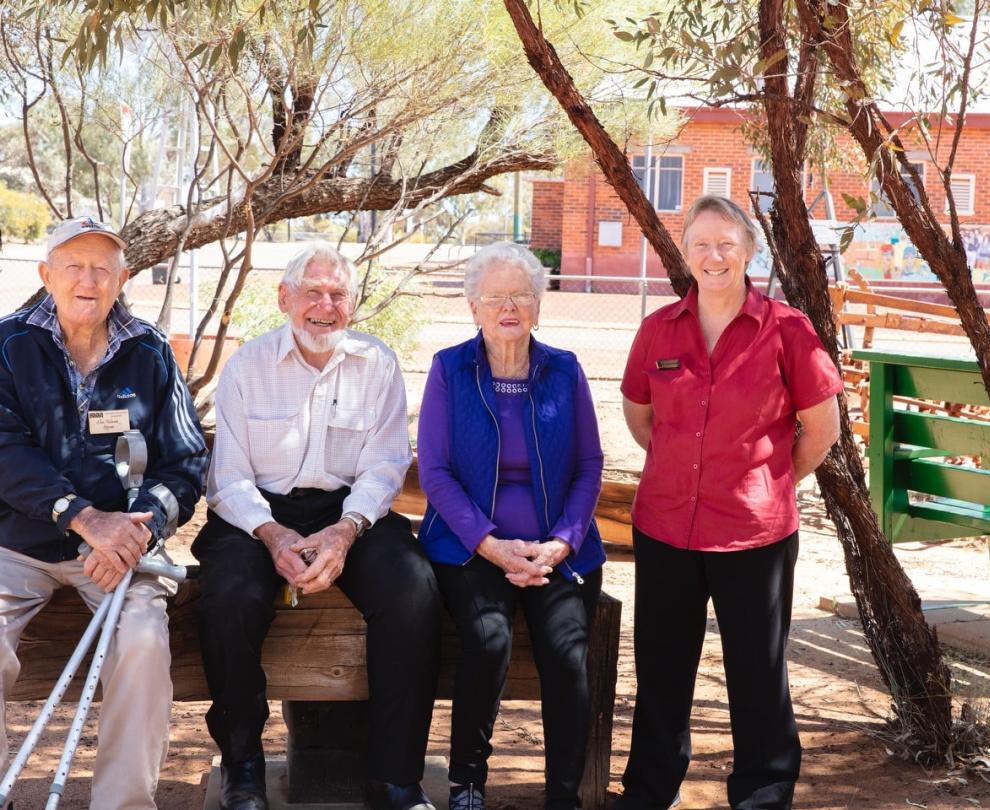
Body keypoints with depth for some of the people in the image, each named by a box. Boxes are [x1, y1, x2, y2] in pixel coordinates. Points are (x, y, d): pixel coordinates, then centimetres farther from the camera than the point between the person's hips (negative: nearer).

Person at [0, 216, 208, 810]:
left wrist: (139, 529, -17)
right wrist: (84, 517, -23)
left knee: (144, 641, -27)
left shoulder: (150, 354, 6)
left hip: (121, 544, 0)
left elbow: (186, 462, 2)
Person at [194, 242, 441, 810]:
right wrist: (273, 535, -20)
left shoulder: (379, 364, 7)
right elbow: (229, 477, -1)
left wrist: (344, 532, -20)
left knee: (416, 591, -28)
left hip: (351, 511, 1)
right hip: (260, 512, -1)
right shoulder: (249, 364, 5)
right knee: (232, 598, -32)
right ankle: (242, 765, -8)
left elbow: (383, 468, -1)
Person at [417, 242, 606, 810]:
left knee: (567, 652, -24)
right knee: (489, 639, -29)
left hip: (558, 550, 2)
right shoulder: (450, 369, 2)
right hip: (472, 547, -1)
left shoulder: (565, 371, 7)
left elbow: (589, 466, 6)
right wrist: (491, 545, -12)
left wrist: (561, 543, -8)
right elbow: (435, 470, -2)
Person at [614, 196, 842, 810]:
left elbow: (823, 426, 0)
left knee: (758, 671, 9)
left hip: (755, 533, -3)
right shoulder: (659, 330, 2)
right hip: (664, 527, 3)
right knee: (661, 666, 15)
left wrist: (774, 481, 5)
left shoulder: (786, 329, -7)